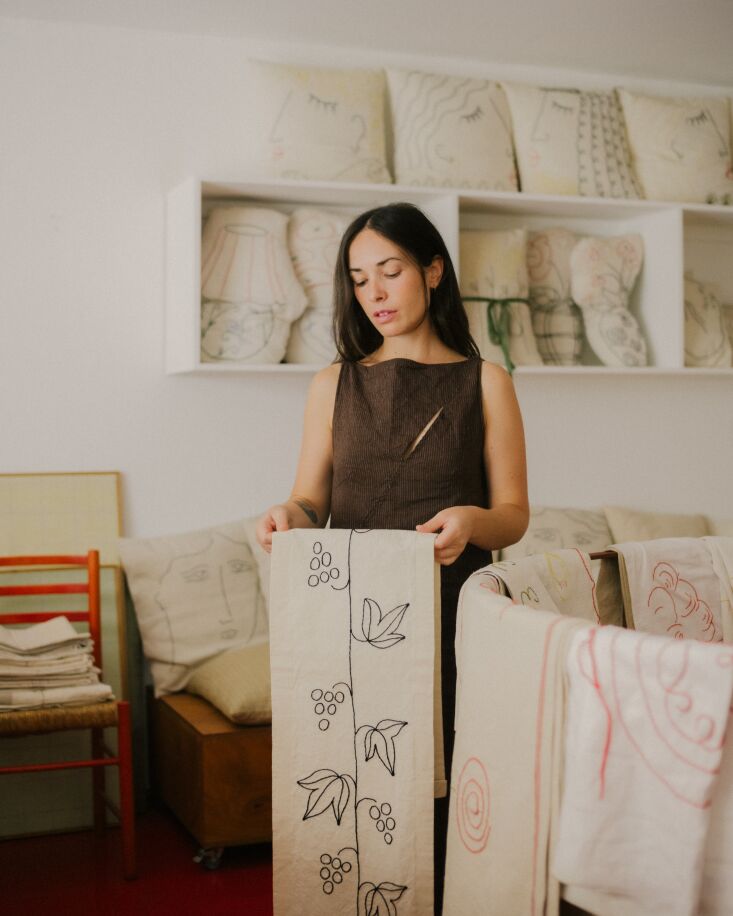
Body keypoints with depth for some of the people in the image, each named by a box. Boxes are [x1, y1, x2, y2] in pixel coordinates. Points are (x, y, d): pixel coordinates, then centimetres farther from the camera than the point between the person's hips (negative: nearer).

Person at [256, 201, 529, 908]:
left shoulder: (483, 381, 6)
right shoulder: (335, 384, 11)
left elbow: (514, 515, 3)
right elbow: (312, 501, 8)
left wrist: (471, 521, -19)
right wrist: (289, 515, -14)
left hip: (453, 612, -1)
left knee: (445, 788, -5)